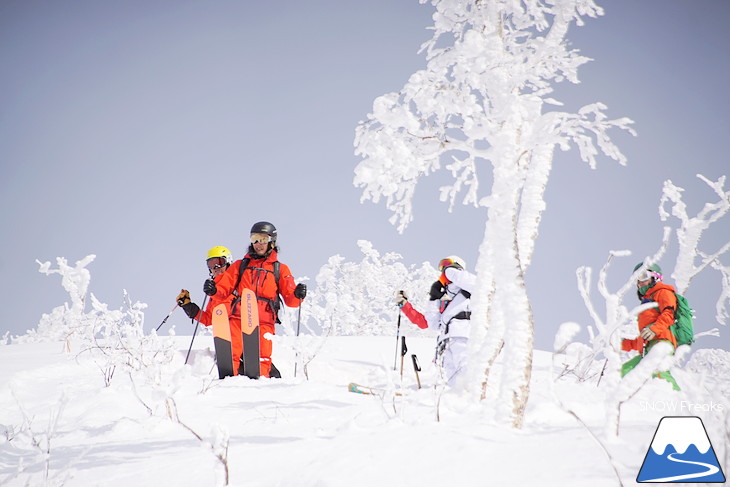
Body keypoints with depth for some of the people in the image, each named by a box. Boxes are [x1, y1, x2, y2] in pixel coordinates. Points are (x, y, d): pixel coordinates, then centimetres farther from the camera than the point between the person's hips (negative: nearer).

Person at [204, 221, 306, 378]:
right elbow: (224, 289, 14)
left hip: (264, 321, -1)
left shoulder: (280, 269, 17)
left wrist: (297, 295, -13)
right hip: (239, 318, 1)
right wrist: (213, 290, -8)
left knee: (262, 359, -15)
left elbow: (290, 299, 10)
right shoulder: (240, 265, 22)